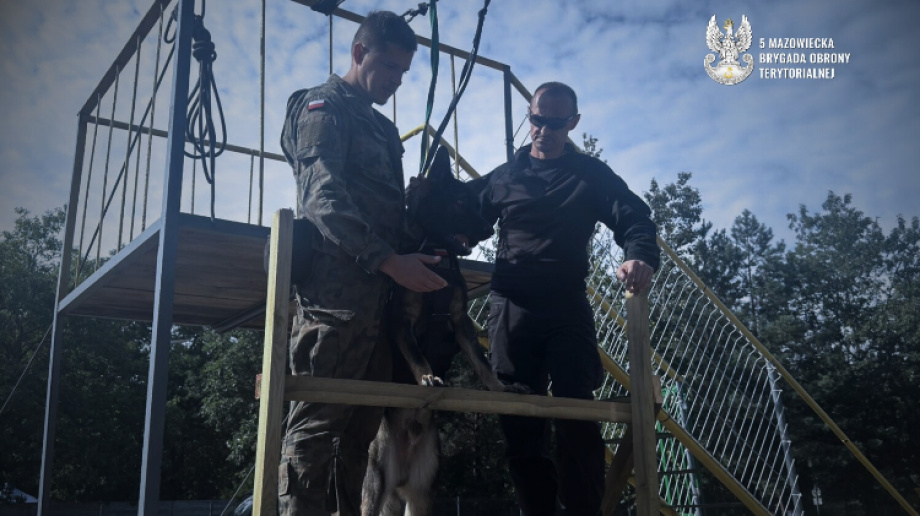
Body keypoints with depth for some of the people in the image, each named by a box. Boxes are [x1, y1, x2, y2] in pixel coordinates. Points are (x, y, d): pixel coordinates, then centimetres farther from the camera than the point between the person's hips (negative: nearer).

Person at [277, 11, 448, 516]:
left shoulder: (383, 128, 28)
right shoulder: (323, 106, 2)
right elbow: (324, 198, -12)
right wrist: (390, 261, -20)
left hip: (381, 292, 9)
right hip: (337, 289, -8)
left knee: (361, 424, 8)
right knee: (318, 419, -10)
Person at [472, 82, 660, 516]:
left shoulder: (592, 175, 10)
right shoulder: (502, 178, 15)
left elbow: (634, 219, -1)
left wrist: (641, 256, -23)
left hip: (567, 308, -1)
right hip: (510, 309, 2)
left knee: (577, 417, -9)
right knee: (520, 422, 2)